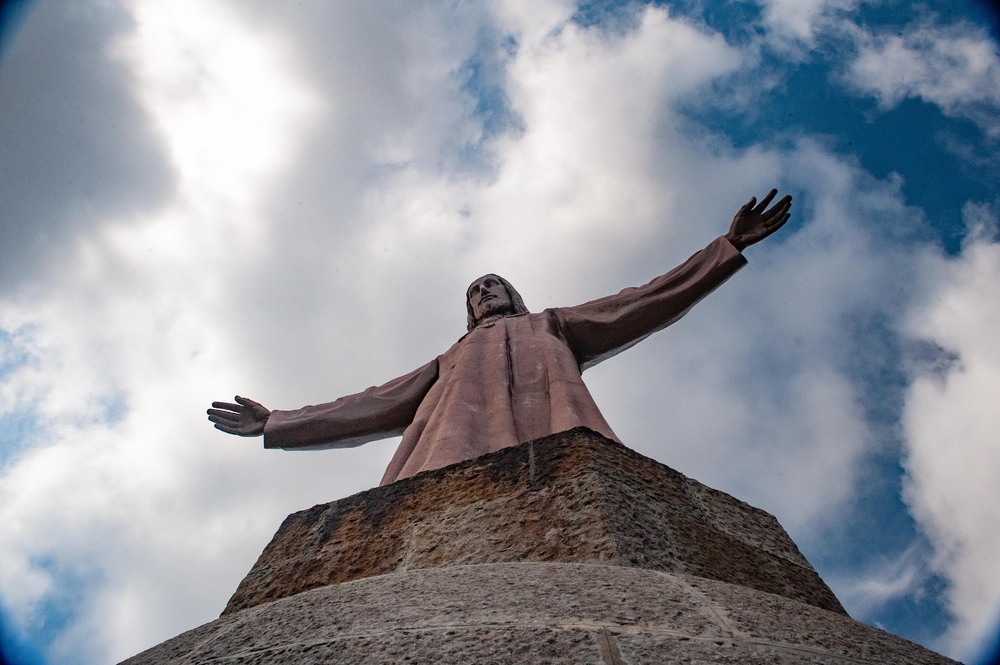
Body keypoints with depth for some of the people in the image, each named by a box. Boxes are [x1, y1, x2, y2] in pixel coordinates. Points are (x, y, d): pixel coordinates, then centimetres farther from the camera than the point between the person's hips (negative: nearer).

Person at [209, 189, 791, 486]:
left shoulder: (553, 326, 38)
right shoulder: (451, 359, 42)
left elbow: (645, 304, 34)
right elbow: (373, 405, 39)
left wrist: (729, 247, 31)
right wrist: (278, 425, 38)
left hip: (550, 431, 0)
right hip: (459, 443, 1)